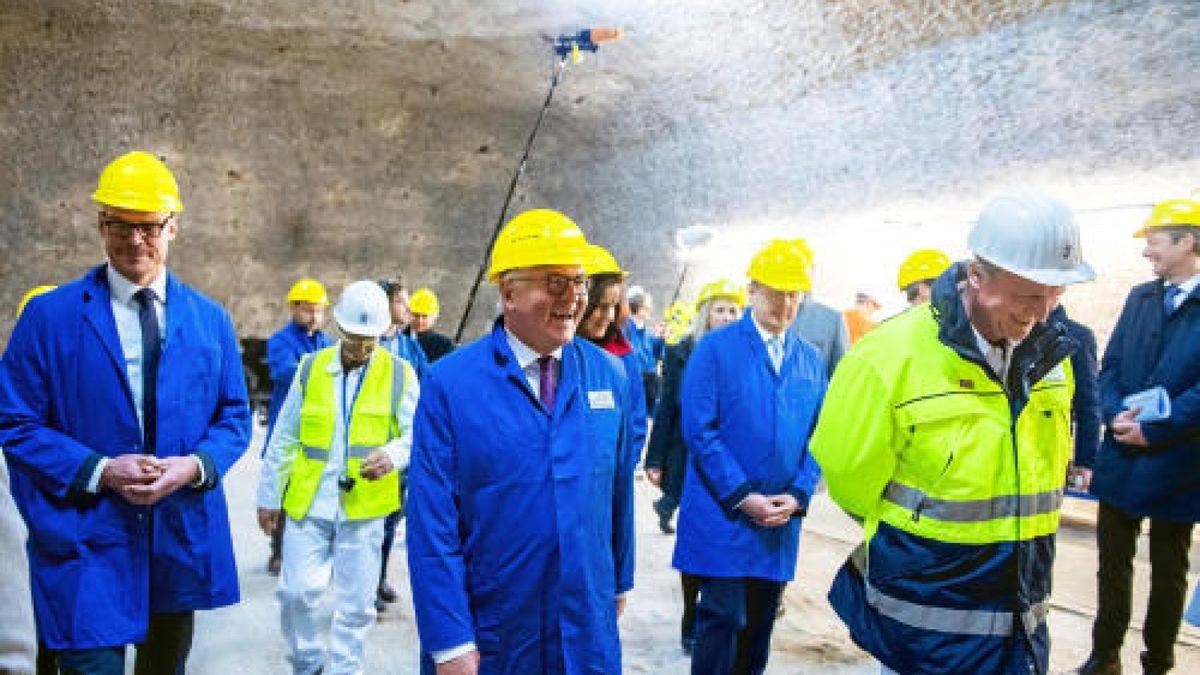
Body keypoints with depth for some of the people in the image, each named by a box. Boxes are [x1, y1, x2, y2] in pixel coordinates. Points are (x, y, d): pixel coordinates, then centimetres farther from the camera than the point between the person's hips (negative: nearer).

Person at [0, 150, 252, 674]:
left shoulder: (210, 319, 4)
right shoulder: (49, 315, -4)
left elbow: (235, 416, 7)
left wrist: (195, 465, -12)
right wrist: (99, 471, -17)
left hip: (183, 537, 3)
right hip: (86, 540, -3)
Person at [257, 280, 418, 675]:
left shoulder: (400, 374, -1)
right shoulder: (310, 368, 5)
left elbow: (418, 433, -6)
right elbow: (284, 439, 10)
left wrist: (392, 454, -27)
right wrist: (270, 495, 11)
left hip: (364, 507, -1)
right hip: (307, 504, 1)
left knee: (356, 603, 7)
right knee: (297, 591, 2)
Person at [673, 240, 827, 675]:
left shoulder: (811, 360, 9)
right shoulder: (715, 348, -6)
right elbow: (699, 430, -11)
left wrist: (798, 495, -5)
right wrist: (742, 497, -15)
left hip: (780, 521, 5)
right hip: (723, 516, -4)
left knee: (760, 622, 14)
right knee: (724, 618, -3)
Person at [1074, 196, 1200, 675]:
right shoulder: (1139, 298, 6)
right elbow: (1109, 367, 6)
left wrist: (1152, 430, -18)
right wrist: (1116, 414, -10)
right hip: (1121, 460, 5)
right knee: (1113, 564, 14)